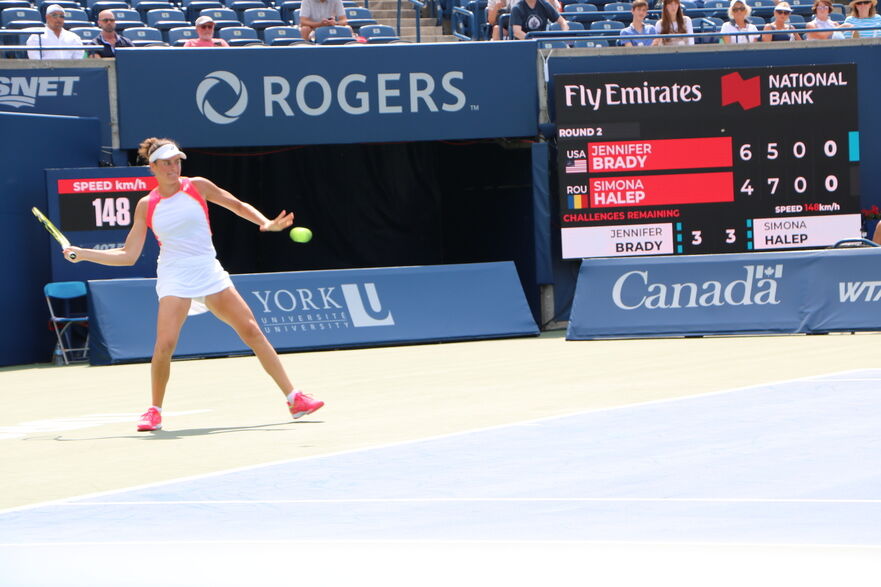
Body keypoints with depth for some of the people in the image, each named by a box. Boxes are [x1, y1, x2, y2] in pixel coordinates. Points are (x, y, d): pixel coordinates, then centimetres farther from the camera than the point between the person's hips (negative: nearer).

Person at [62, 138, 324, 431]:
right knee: (165, 343, -20)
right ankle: (155, 411, 0)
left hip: (209, 273, 2)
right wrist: (82, 254, -2)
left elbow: (238, 205, 13)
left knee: (251, 330, -4)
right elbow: (128, 255, 4)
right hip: (174, 278, -2)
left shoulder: (197, 187, 2)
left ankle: (293, 398, 3)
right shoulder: (146, 206, 2)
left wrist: (266, 223, -4)